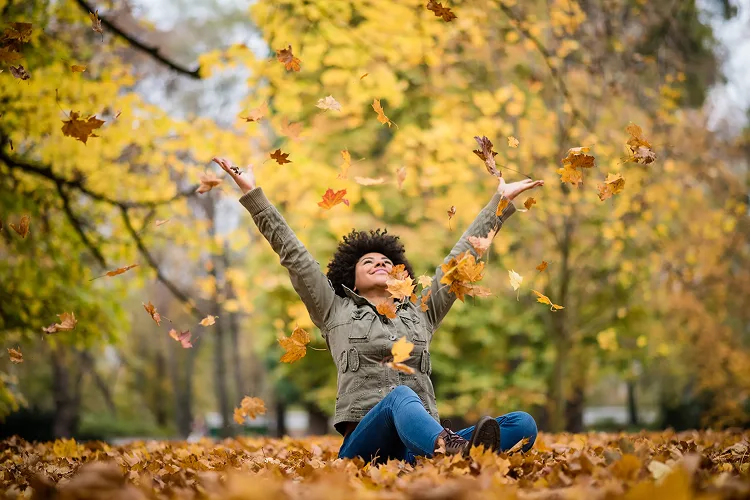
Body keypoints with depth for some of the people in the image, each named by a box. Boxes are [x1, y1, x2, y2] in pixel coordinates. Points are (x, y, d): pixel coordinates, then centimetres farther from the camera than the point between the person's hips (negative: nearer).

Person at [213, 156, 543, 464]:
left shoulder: (421, 314, 29)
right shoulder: (336, 313, 21)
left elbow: (462, 255, 31)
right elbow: (293, 254, 17)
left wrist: (502, 201, 35)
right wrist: (252, 194, 14)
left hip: (425, 442, 4)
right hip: (365, 443, -3)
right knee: (400, 397, -39)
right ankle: (459, 452, -71)